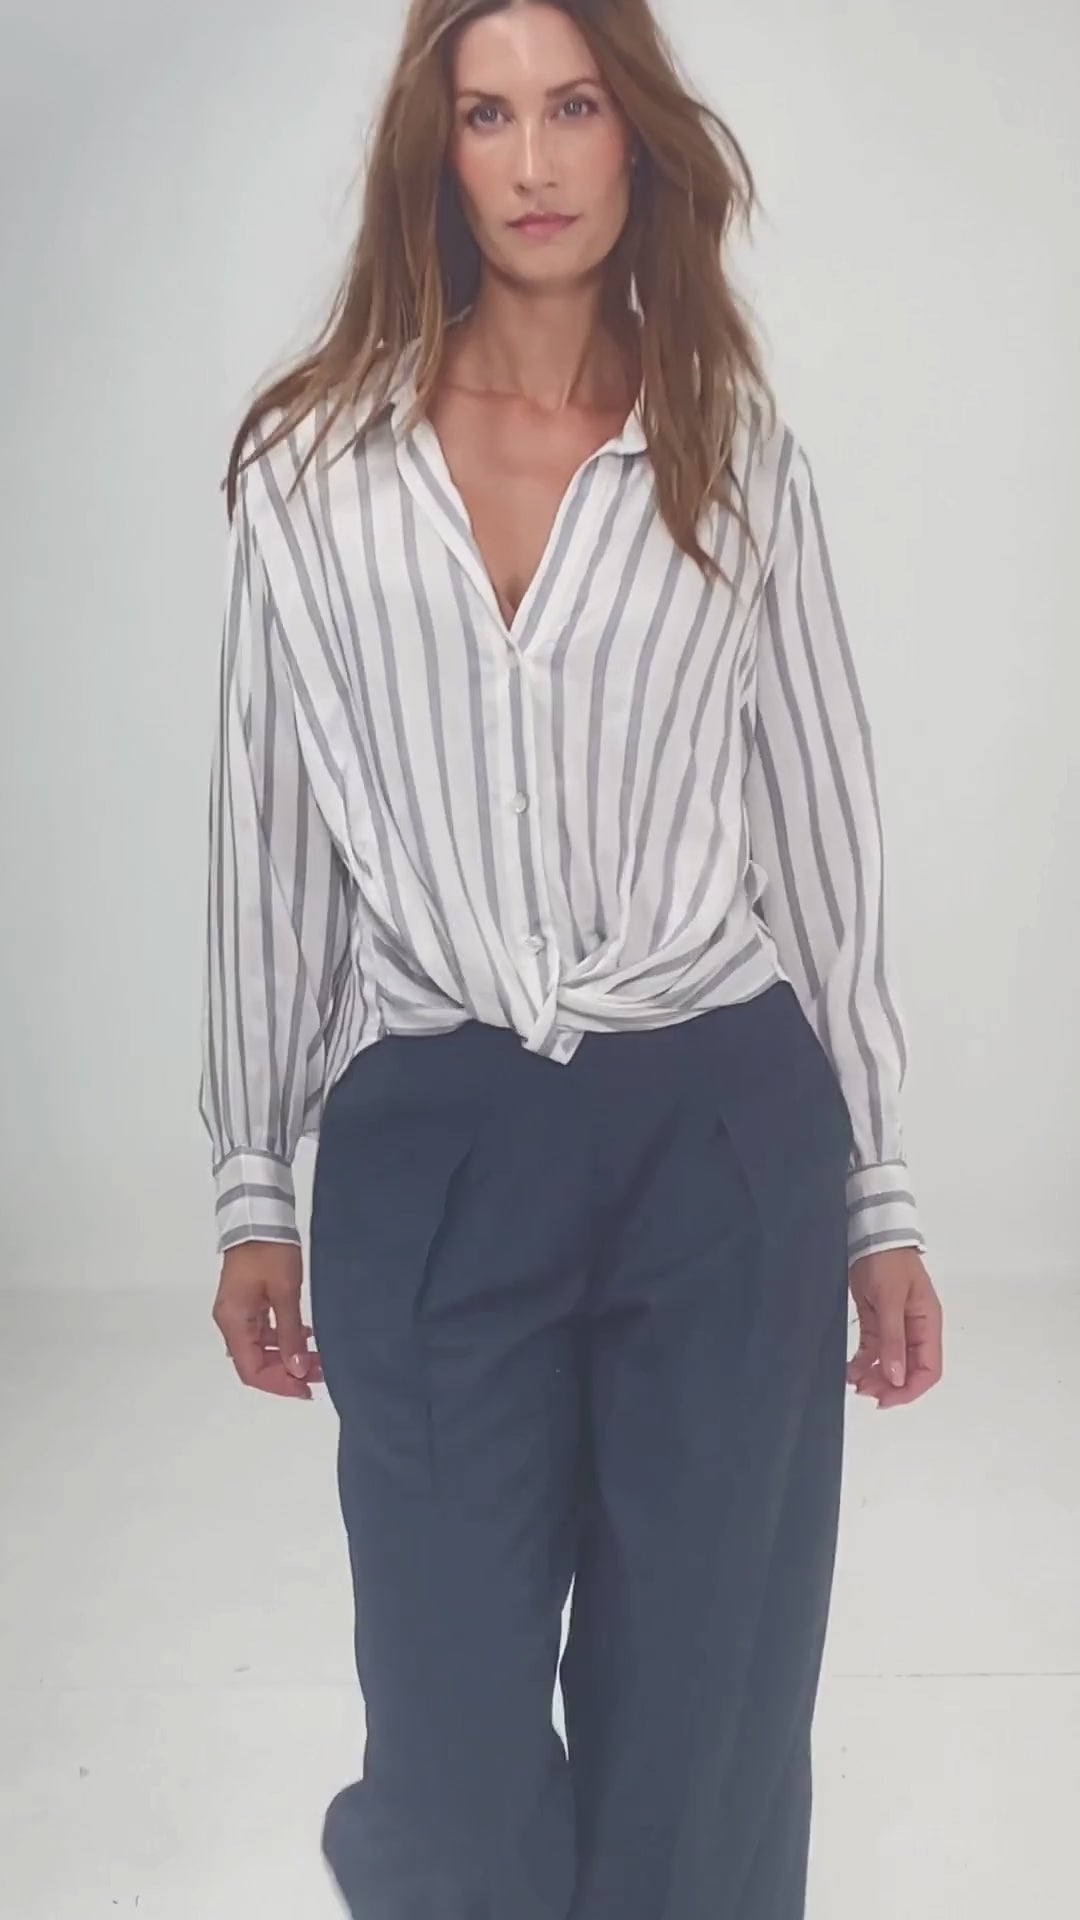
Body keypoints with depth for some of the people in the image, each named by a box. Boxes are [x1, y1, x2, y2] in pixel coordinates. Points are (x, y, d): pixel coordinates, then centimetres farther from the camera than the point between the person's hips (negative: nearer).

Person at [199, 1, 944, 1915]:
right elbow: (267, 838, 7)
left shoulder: (739, 453, 6)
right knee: (452, 1743, 9)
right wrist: (252, 1192, 7)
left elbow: (822, 826, 6)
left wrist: (884, 1197, 6)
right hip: (430, 1142, 0)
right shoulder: (313, 466, 5)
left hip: (727, 1131, 1)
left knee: (704, 1724, 11)